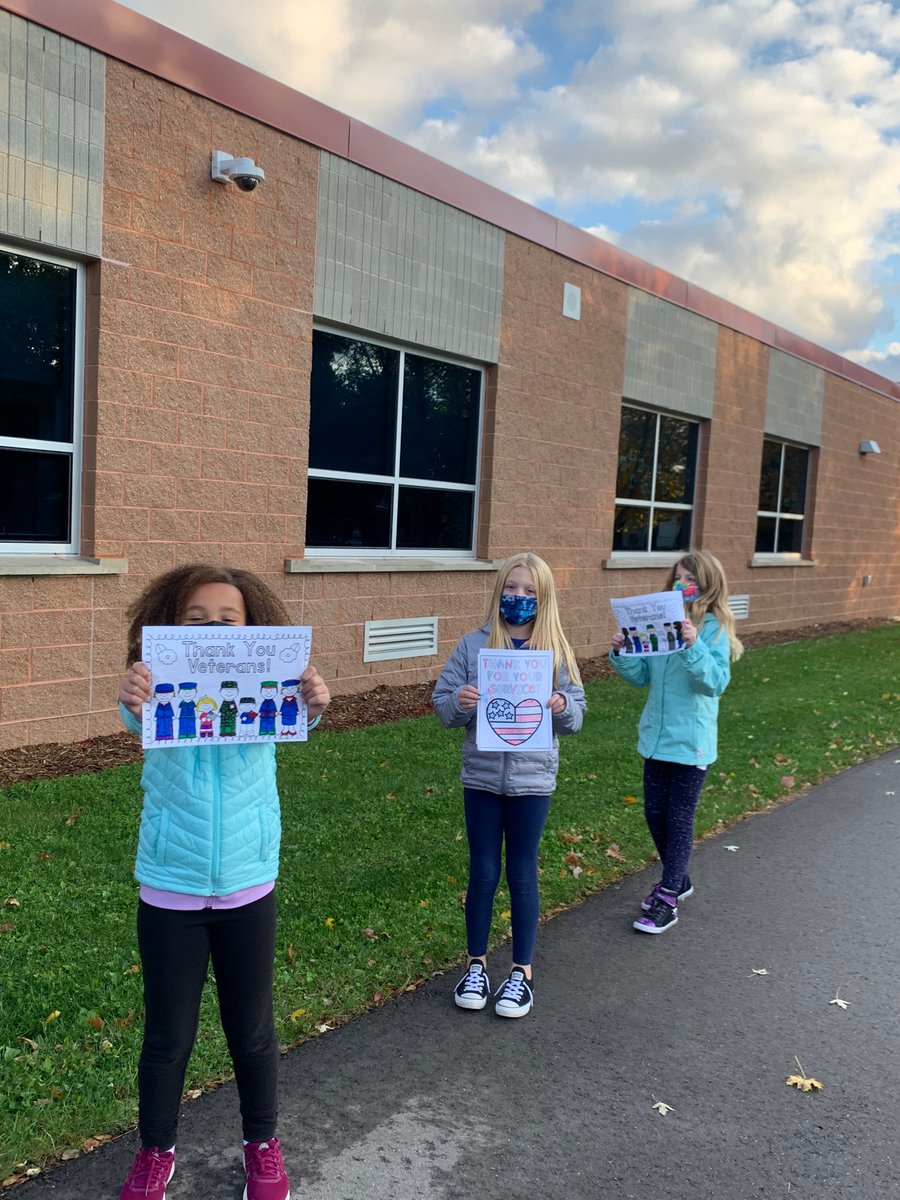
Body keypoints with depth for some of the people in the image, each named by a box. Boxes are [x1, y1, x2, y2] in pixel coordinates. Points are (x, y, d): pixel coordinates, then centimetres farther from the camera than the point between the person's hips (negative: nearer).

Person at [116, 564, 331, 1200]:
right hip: (170, 892, 0)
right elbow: (140, 718, -33)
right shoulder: (163, 694, -11)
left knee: (252, 1031, 17)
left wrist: (313, 704, -56)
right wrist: (131, 701, -57)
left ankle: (263, 1145, 41)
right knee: (168, 1035, 15)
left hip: (248, 889, 0)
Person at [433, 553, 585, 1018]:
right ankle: (477, 964, 29)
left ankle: (522, 972, 26)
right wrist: (459, 702, -24)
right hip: (481, 776, 0)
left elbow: (575, 717, -1)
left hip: (532, 779, 0)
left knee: (522, 875, 10)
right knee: (483, 872, 11)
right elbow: (442, 705, -2)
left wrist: (562, 706, -22)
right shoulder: (473, 645, -3)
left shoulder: (555, 649, -2)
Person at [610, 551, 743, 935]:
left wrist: (693, 646, -34)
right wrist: (622, 653, -10)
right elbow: (642, 676, 7)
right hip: (657, 737, 6)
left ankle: (668, 901, 15)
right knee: (655, 814, 15)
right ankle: (677, 879, 37)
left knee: (679, 819, 5)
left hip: (691, 741, -6)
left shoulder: (714, 629, -11)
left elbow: (717, 681, -22)